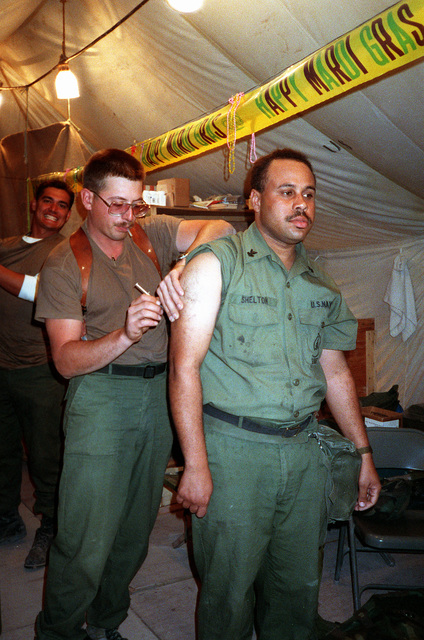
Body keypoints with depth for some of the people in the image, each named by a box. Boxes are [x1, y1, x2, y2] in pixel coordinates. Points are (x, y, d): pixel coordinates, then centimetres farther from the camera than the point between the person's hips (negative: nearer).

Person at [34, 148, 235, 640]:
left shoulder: (152, 234, 6)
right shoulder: (64, 263, -3)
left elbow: (219, 229, -9)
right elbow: (66, 359, -10)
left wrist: (183, 268, -29)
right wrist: (125, 335, -28)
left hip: (158, 394, 4)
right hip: (100, 400, -4)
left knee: (136, 530, 14)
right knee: (87, 540, -2)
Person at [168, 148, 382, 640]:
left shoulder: (320, 285, 11)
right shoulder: (216, 264, -7)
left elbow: (336, 371, 17)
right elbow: (184, 367, -12)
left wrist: (364, 454, 17)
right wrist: (195, 465, -16)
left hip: (303, 450, 5)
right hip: (233, 448, -5)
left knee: (299, 586, 17)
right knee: (230, 590, 9)